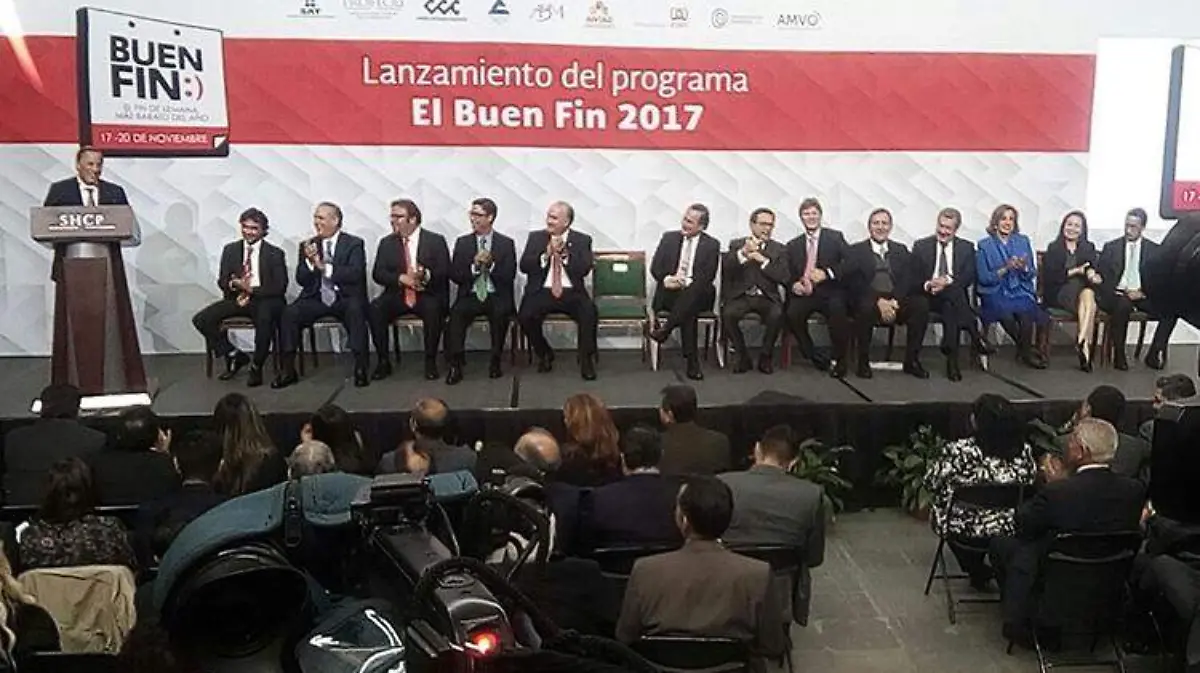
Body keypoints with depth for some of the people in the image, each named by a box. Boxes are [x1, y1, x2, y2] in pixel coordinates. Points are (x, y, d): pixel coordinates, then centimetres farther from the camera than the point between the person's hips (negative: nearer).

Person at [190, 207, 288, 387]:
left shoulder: (275, 254, 1)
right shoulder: (230, 249, 11)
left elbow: (280, 287, -5)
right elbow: (222, 281, 10)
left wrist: (252, 290, -18)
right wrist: (233, 284, -15)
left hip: (265, 300, -4)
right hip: (237, 298, 4)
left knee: (265, 319, -39)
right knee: (201, 319, -16)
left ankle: (256, 367, -16)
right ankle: (234, 356, 1)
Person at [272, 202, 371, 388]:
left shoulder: (354, 243, 2)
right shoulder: (308, 245, 12)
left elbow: (355, 274, -13)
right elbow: (301, 280, 5)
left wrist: (325, 267, -19)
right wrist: (309, 262, -14)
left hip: (345, 298, -3)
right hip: (316, 298, 3)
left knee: (356, 310, -36)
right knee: (289, 313, -23)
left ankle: (361, 368, -30)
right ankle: (288, 370, -14)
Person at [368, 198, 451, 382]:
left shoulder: (436, 241, 3)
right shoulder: (386, 242, 11)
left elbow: (445, 272, -4)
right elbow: (377, 273, 3)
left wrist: (426, 275, -26)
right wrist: (401, 278, -16)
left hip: (427, 295, -2)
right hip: (397, 294, 3)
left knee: (433, 309, -36)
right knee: (374, 308, -26)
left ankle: (430, 361, -20)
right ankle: (383, 361, -15)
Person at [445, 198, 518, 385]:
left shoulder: (506, 243, 7)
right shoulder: (462, 242, 11)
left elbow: (509, 276, -2)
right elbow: (454, 275, 5)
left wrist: (491, 263, -16)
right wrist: (474, 266, -12)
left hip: (497, 297, -1)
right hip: (470, 296, 2)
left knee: (501, 313, -33)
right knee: (456, 313, -29)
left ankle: (495, 362, -17)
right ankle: (455, 365, -25)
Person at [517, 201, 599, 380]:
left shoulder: (582, 240, 8)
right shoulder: (535, 237, 11)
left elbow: (584, 269, -6)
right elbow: (524, 266, 0)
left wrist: (564, 253, -16)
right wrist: (546, 253, -12)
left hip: (572, 293, -1)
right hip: (542, 292, 1)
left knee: (589, 313, -31)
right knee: (525, 316, -26)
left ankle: (586, 360, -11)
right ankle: (545, 355, 2)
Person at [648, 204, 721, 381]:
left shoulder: (712, 245, 5)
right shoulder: (669, 238, 11)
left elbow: (708, 276, -4)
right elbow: (655, 267, 6)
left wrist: (686, 282, -21)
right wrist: (666, 279, -17)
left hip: (698, 295, 0)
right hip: (670, 292, 0)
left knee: (692, 293, -39)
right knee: (689, 313, -34)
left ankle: (665, 329, -35)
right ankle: (692, 362, -33)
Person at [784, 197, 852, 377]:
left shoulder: (836, 237, 8)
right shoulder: (793, 245, 17)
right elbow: (788, 275, 17)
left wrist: (827, 273, -16)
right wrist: (793, 285, -7)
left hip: (831, 293, -2)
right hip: (804, 293, 2)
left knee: (838, 310, -35)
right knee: (792, 313, -30)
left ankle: (840, 360, -15)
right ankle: (813, 357, -9)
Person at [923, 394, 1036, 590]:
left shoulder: (959, 451, -24)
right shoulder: (1023, 451, -14)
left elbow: (931, 482, -11)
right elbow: (1031, 482, 3)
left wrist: (937, 461, 9)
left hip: (965, 531, -3)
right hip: (1010, 531, 3)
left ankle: (977, 573, 41)